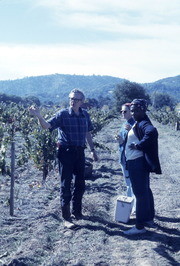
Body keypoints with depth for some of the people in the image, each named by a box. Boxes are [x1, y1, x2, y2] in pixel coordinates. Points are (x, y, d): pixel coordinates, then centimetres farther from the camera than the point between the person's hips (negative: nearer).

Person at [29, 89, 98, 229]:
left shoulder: (85, 115, 7)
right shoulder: (63, 114, -6)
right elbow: (47, 125, -16)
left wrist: (93, 150, 20)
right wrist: (39, 116, -33)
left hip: (80, 152, 5)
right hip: (66, 152, -5)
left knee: (80, 184, 13)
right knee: (66, 185, -1)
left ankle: (76, 211, 32)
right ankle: (67, 218, 7)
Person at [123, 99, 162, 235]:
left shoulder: (143, 123, -17)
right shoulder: (137, 123, 12)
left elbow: (152, 132, -37)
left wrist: (138, 145, -28)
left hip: (138, 163, -11)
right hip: (135, 162, 11)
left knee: (140, 192, -4)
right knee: (145, 190, 18)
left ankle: (140, 226, 2)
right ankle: (149, 218, 32)